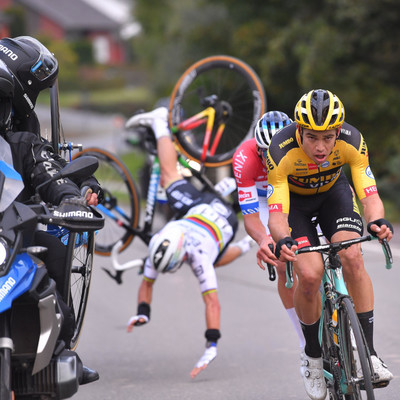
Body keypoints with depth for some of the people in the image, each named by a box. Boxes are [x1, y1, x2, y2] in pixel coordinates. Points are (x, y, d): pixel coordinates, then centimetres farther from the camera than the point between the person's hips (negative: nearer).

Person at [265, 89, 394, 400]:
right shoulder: (281, 152, -36)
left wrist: (378, 222, -55)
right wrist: (282, 240, -60)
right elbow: (277, 213, -38)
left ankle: (368, 353, -14)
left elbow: (370, 195, -33)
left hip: (333, 192, 2)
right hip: (294, 200, -1)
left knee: (352, 259, -23)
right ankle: (313, 356, 3)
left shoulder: (352, 142, -31)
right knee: (310, 275, -21)